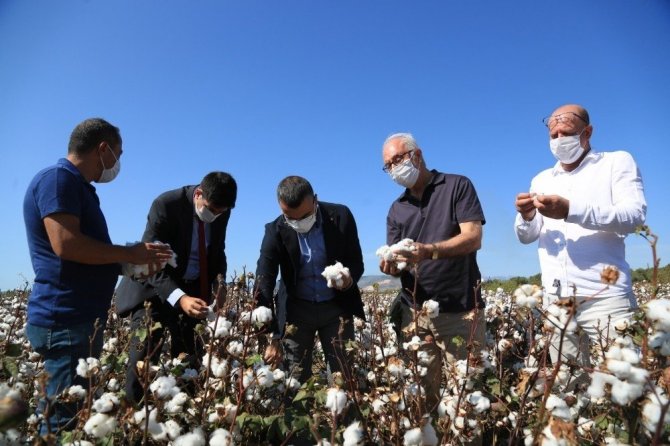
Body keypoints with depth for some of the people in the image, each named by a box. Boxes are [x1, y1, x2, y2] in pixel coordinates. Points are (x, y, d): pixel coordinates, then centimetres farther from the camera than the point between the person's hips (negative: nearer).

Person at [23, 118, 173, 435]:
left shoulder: (76, 186, 19)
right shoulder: (57, 178, -11)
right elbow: (65, 243, -25)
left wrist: (135, 263, 13)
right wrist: (130, 253, -15)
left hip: (81, 318, 10)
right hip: (64, 319, -10)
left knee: (73, 415, 17)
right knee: (64, 420, -2)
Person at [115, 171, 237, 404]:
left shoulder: (220, 211, -6)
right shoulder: (166, 204, -23)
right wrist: (179, 297, -41)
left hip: (195, 288, 5)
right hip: (155, 285, -4)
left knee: (190, 358, 6)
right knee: (144, 357, -13)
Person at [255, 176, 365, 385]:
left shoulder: (341, 216, -13)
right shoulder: (276, 231, -15)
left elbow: (356, 262, -4)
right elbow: (263, 284, -18)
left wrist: (349, 279, -29)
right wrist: (271, 339, -25)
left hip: (337, 306, 0)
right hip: (297, 308, 0)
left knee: (346, 373, 3)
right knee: (296, 379, 3)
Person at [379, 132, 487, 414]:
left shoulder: (457, 186, 1)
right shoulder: (397, 209, 14)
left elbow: (473, 238, -11)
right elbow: (396, 264, 12)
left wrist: (428, 250, -27)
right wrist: (390, 266, -13)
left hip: (460, 312, -4)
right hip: (414, 313, 4)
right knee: (420, 393, 7)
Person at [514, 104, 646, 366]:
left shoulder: (617, 162, 7)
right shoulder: (541, 179, 18)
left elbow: (635, 215, -9)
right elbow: (526, 237, 15)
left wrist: (571, 210, -22)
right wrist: (526, 216, -8)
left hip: (605, 296, -3)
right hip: (555, 299, 4)